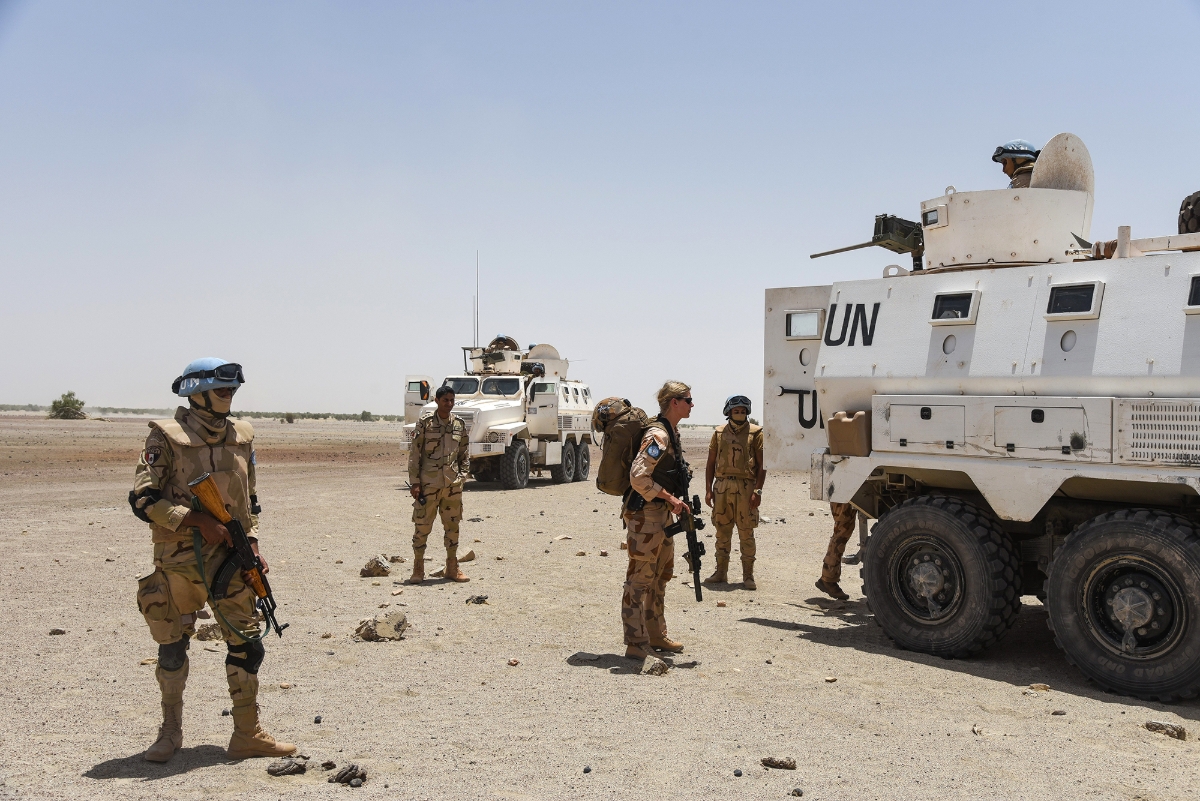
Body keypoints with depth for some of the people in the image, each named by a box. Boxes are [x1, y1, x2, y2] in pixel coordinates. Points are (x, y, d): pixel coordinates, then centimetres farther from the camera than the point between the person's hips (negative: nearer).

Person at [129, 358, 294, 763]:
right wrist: (199, 521, -21)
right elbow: (143, 499, -14)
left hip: (230, 558, 4)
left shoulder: (242, 437, 8)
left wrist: (251, 542, 6)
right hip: (179, 560, -4)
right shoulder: (167, 437, -7)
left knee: (246, 645, 3)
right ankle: (171, 730, 27)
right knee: (172, 648, 8)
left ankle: (247, 734, 13)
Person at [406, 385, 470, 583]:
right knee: (422, 526, 1)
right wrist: (414, 482, -8)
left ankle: (452, 568, 19)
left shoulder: (460, 425, 8)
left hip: (453, 485, 4)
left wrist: (461, 476, 3)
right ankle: (418, 570, 12)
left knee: (453, 526, 9)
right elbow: (414, 454, -4)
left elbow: (465, 455, 14)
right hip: (428, 483, -4)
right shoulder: (425, 423, -4)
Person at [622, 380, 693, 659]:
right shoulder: (658, 435, -18)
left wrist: (674, 503, 15)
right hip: (645, 514, -10)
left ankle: (656, 636, 30)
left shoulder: (671, 433, 13)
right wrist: (671, 498, -19)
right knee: (640, 579, -4)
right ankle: (636, 644, 1)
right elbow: (639, 476, -25)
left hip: (662, 515, 10)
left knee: (660, 576, 18)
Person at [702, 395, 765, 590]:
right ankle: (721, 572, 19)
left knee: (746, 533, 1)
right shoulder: (719, 432, 10)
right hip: (721, 487, 3)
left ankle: (748, 575, 8)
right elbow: (711, 463, 11)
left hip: (745, 488, -3)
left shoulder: (756, 433, 1)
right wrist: (708, 490, 4)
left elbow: (762, 465, -1)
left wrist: (757, 491, -10)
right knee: (722, 532, 9)